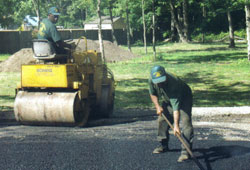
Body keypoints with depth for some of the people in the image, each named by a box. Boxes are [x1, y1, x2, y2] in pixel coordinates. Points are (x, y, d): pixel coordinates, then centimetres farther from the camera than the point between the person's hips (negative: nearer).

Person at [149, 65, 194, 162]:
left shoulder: (173, 83, -43)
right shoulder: (151, 80, -23)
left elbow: (176, 106, -47)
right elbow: (152, 94, 1)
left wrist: (176, 125, -52)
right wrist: (157, 106, -13)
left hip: (184, 98, -7)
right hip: (167, 100, 7)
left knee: (185, 121, -22)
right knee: (162, 120, 6)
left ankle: (186, 150, -26)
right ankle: (163, 145, 25)